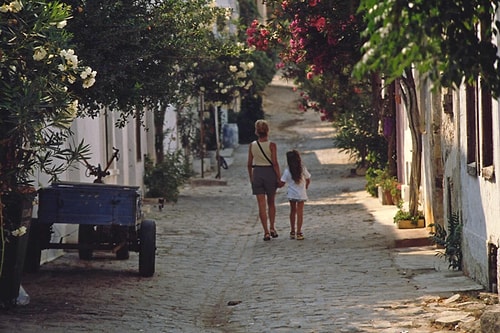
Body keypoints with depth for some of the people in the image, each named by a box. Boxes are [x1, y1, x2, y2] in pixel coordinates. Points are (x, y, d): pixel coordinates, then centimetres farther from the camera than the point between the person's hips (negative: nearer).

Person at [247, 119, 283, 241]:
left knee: (261, 205, 3)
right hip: (270, 173, -1)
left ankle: (266, 232, 0)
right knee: (271, 203, 18)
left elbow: (249, 164, 3)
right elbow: (275, 163, -12)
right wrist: (279, 178, -6)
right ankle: (272, 228, 15)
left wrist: (251, 178, 16)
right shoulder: (271, 145, -9)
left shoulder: (252, 145, -1)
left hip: (257, 173, 1)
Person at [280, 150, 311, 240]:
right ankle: (298, 232, -2)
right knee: (300, 212, 3)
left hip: (291, 194, 1)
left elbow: (282, 182, -10)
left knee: (292, 211, 16)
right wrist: (306, 187, 20)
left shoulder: (287, 171, -11)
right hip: (301, 194, -1)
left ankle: (292, 232, 22)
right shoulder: (303, 169, -8)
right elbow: (308, 180, 1)